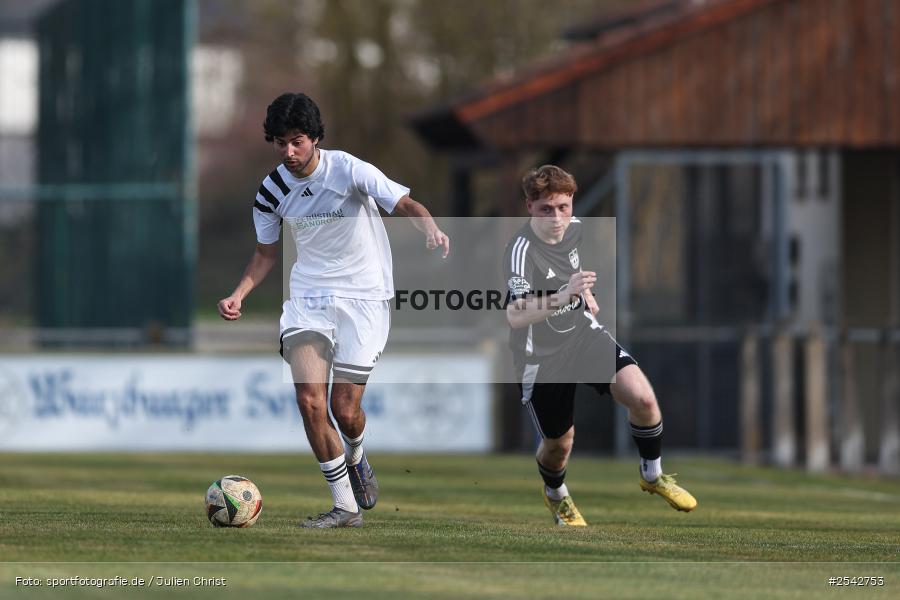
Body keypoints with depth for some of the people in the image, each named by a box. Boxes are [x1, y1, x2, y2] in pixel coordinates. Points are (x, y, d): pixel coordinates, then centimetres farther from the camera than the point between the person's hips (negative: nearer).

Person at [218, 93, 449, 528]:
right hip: (307, 295, 3)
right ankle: (345, 506, -4)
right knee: (310, 400, -15)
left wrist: (430, 230, -40)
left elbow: (405, 205, -18)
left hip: (363, 295, -3)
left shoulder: (348, 170, -13)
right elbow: (267, 253, 14)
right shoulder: (271, 191, 0)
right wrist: (239, 294, -2)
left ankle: (356, 459, 34)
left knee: (345, 408, -5)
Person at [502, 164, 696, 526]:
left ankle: (652, 475, 12)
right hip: (542, 357, -5)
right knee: (559, 443, 9)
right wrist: (563, 297, -57)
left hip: (582, 330, 5)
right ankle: (555, 495, 45)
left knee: (642, 398, -15)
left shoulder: (574, 228, -7)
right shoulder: (522, 252, -31)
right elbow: (515, 317, -46)